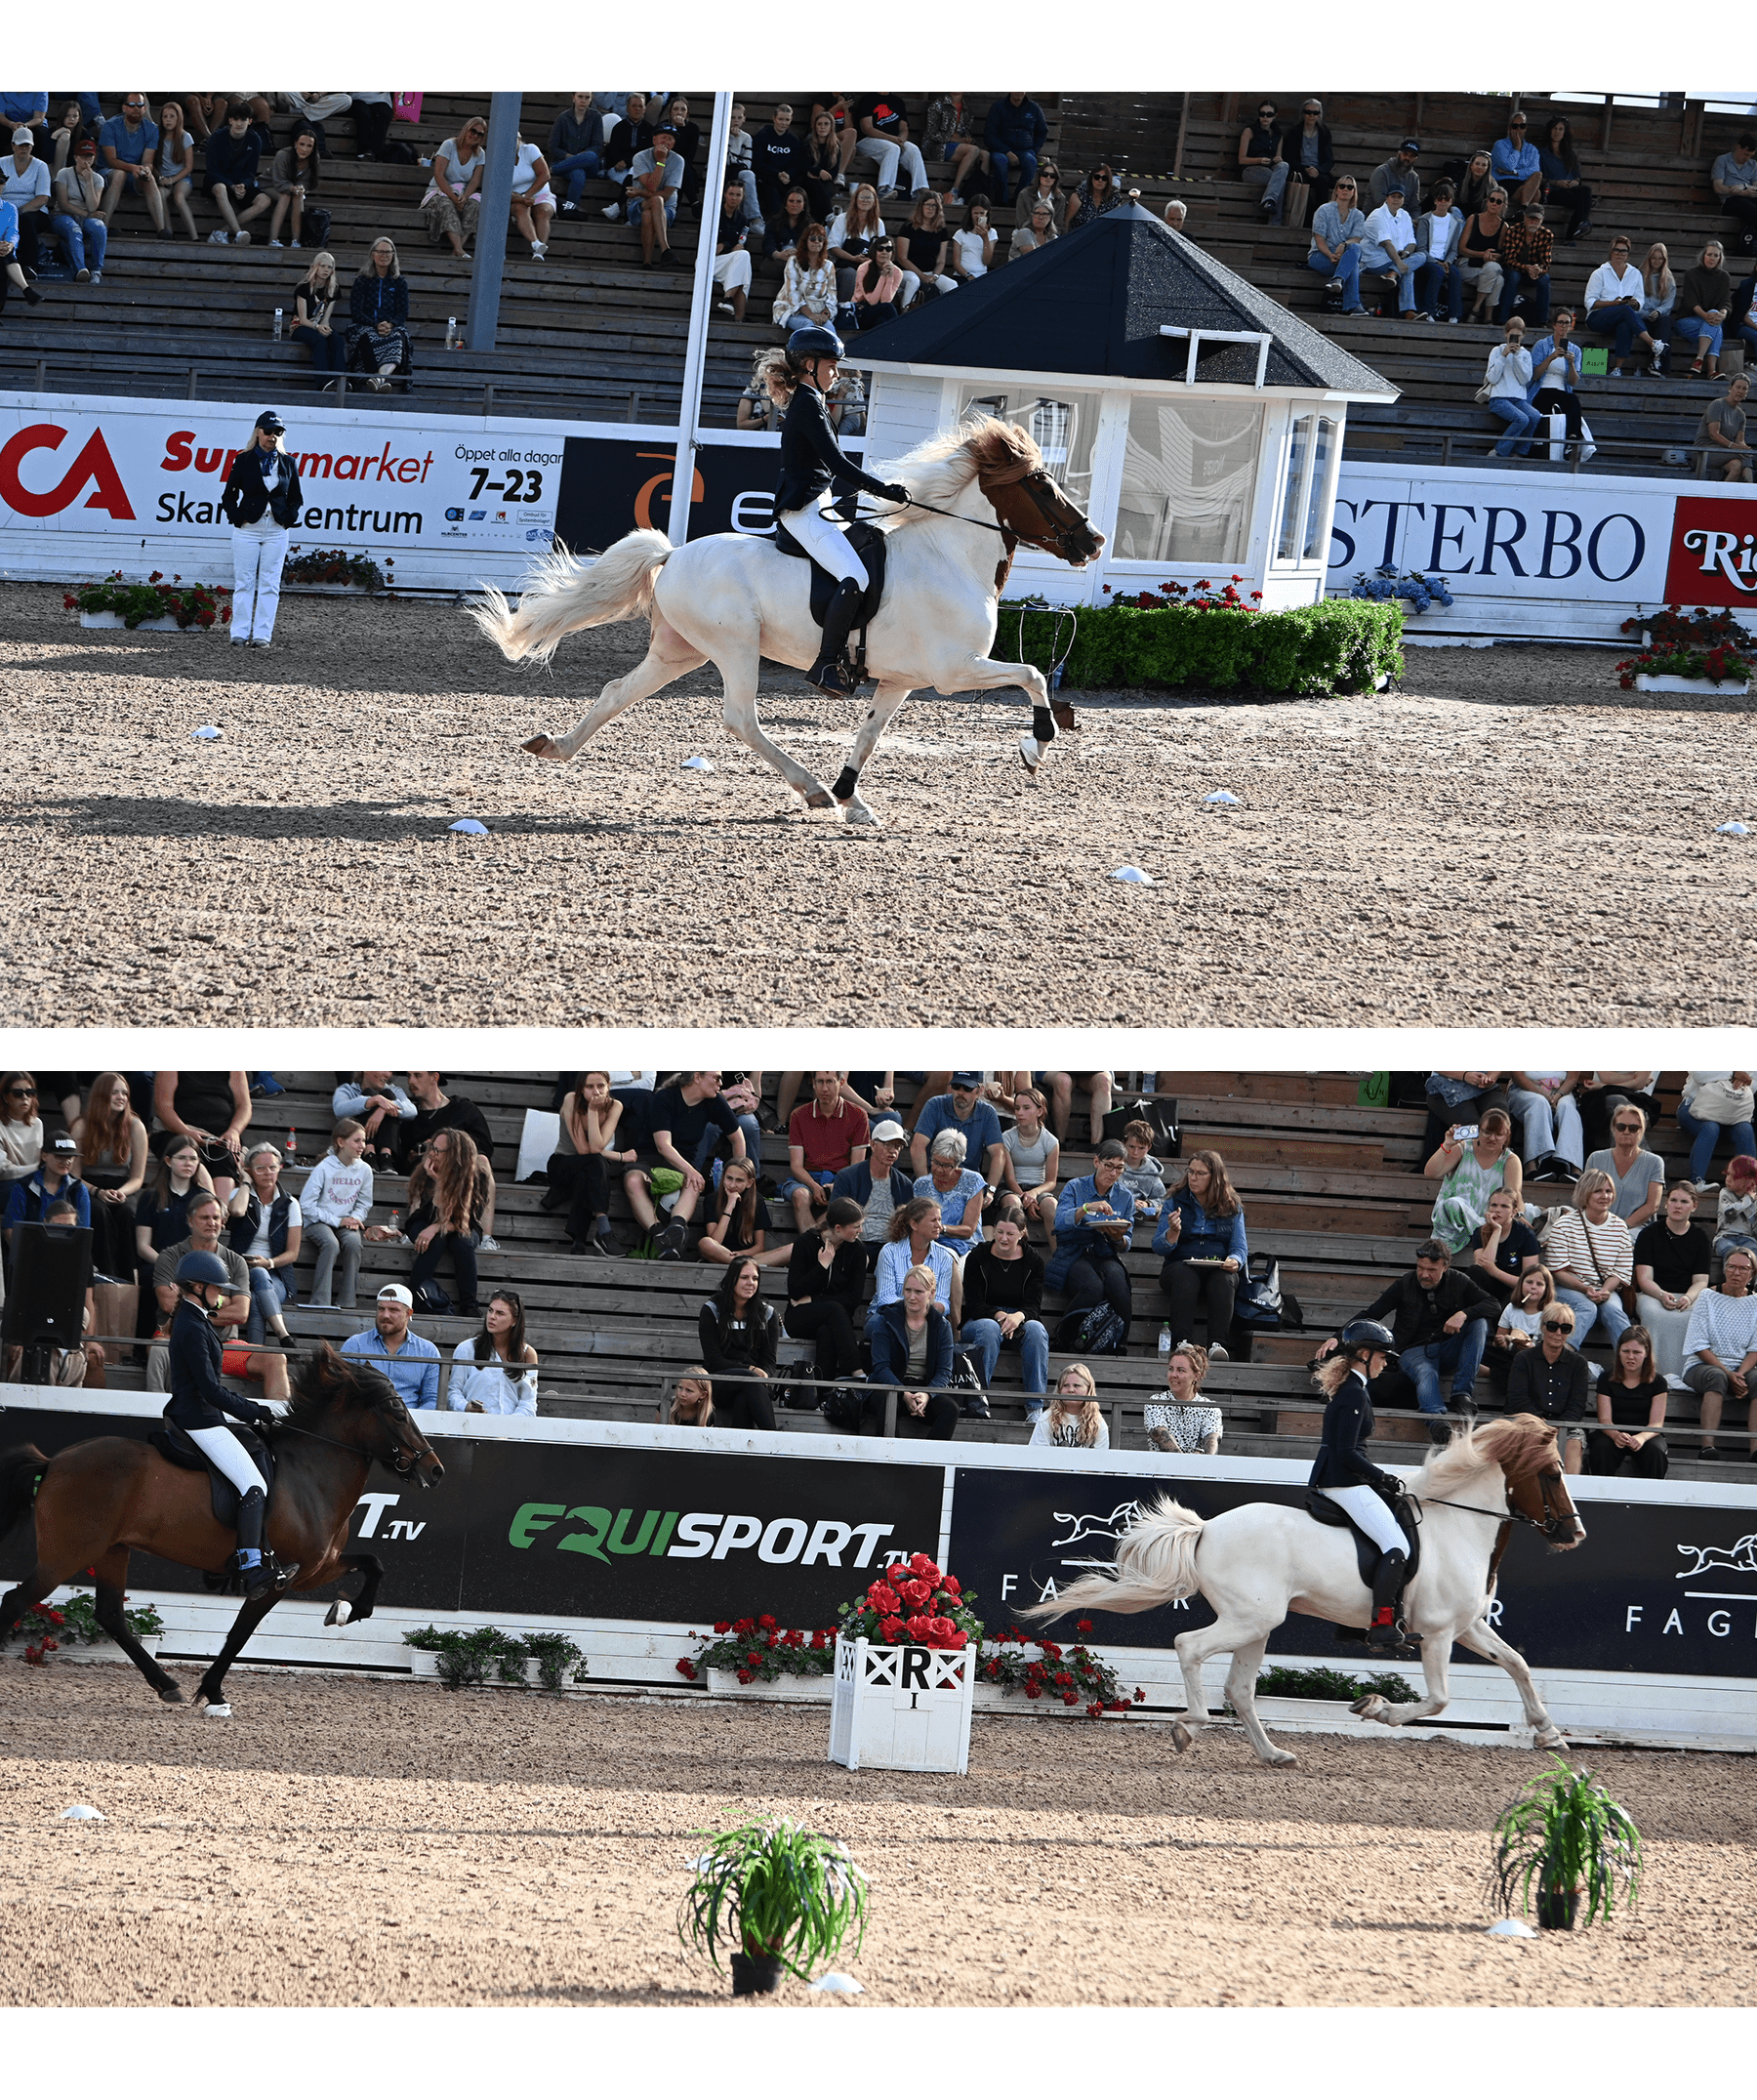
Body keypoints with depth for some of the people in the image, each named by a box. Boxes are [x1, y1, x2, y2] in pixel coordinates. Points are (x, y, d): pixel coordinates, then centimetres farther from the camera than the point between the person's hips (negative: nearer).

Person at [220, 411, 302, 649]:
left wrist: (288, 519, -1)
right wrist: (237, 518, -9)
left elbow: (296, 497, 15)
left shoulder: (288, 463, 8)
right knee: (244, 583, -2)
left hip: (277, 530, 2)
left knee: (270, 585, 0)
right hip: (247, 528, -2)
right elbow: (229, 496, 5)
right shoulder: (244, 460, 2)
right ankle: (240, 635, 0)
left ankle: (262, 635, 3)